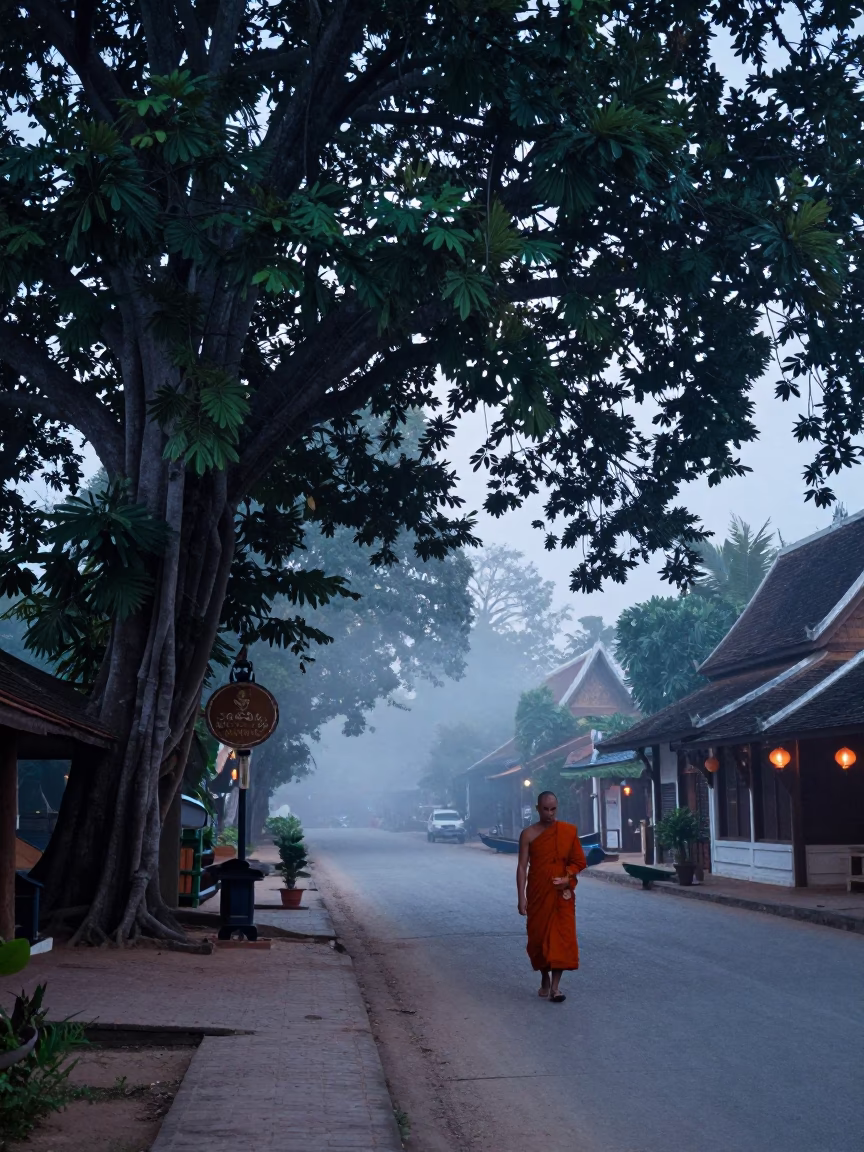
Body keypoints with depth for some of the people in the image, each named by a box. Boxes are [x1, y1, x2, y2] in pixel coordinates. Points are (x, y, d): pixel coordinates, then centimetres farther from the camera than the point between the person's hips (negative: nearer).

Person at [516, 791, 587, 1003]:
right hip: (538, 893, 0)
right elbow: (522, 867, -5)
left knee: (562, 937, -8)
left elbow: (579, 860, 4)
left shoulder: (569, 831, 0)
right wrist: (521, 897, -11)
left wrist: (568, 876, -15)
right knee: (538, 936, 8)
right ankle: (545, 979, 30)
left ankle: (555, 987, -6)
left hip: (561, 893, 0)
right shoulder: (528, 834, -4)